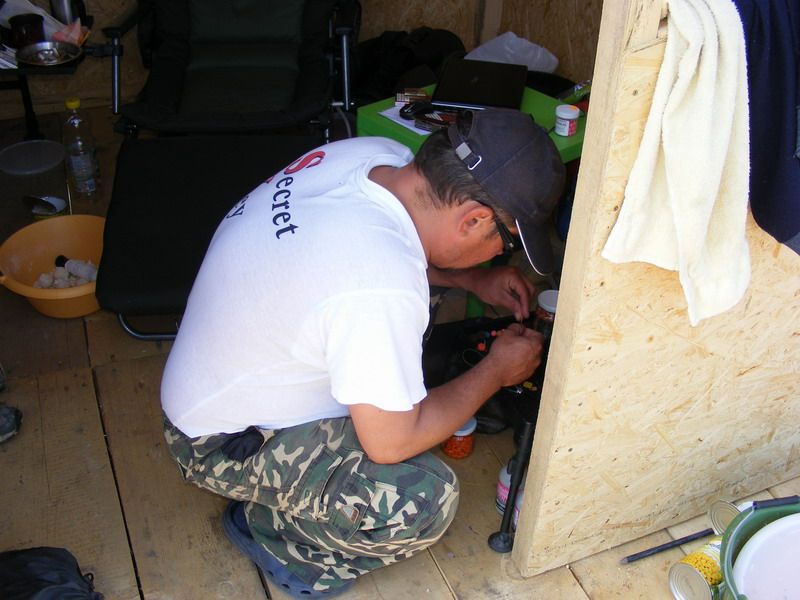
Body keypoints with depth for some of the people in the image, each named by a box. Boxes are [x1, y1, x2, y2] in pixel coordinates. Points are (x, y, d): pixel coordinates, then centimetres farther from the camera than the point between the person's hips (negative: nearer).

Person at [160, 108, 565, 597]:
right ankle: (268, 528, 5)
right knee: (425, 500, -22)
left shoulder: (375, 153, -12)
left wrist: (475, 279, 3)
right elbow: (392, 443, -24)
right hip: (223, 442, -9)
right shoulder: (382, 290, -37)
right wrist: (497, 371, -11)